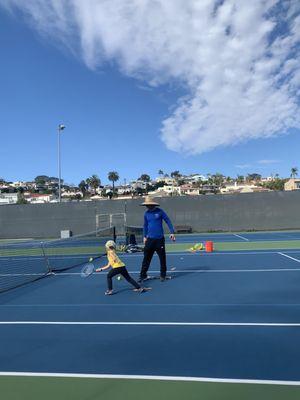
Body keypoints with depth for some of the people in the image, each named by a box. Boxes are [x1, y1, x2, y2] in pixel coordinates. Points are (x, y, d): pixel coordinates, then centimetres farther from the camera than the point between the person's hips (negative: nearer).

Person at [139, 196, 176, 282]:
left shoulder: (159, 211, -5)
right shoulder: (146, 213, 5)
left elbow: (168, 221, -3)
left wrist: (172, 232, -8)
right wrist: (145, 236, 12)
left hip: (159, 239, -2)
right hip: (150, 239, 3)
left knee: (162, 258, 7)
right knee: (146, 258, 2)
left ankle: (163, 275, 21)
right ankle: (143, 275, 11)